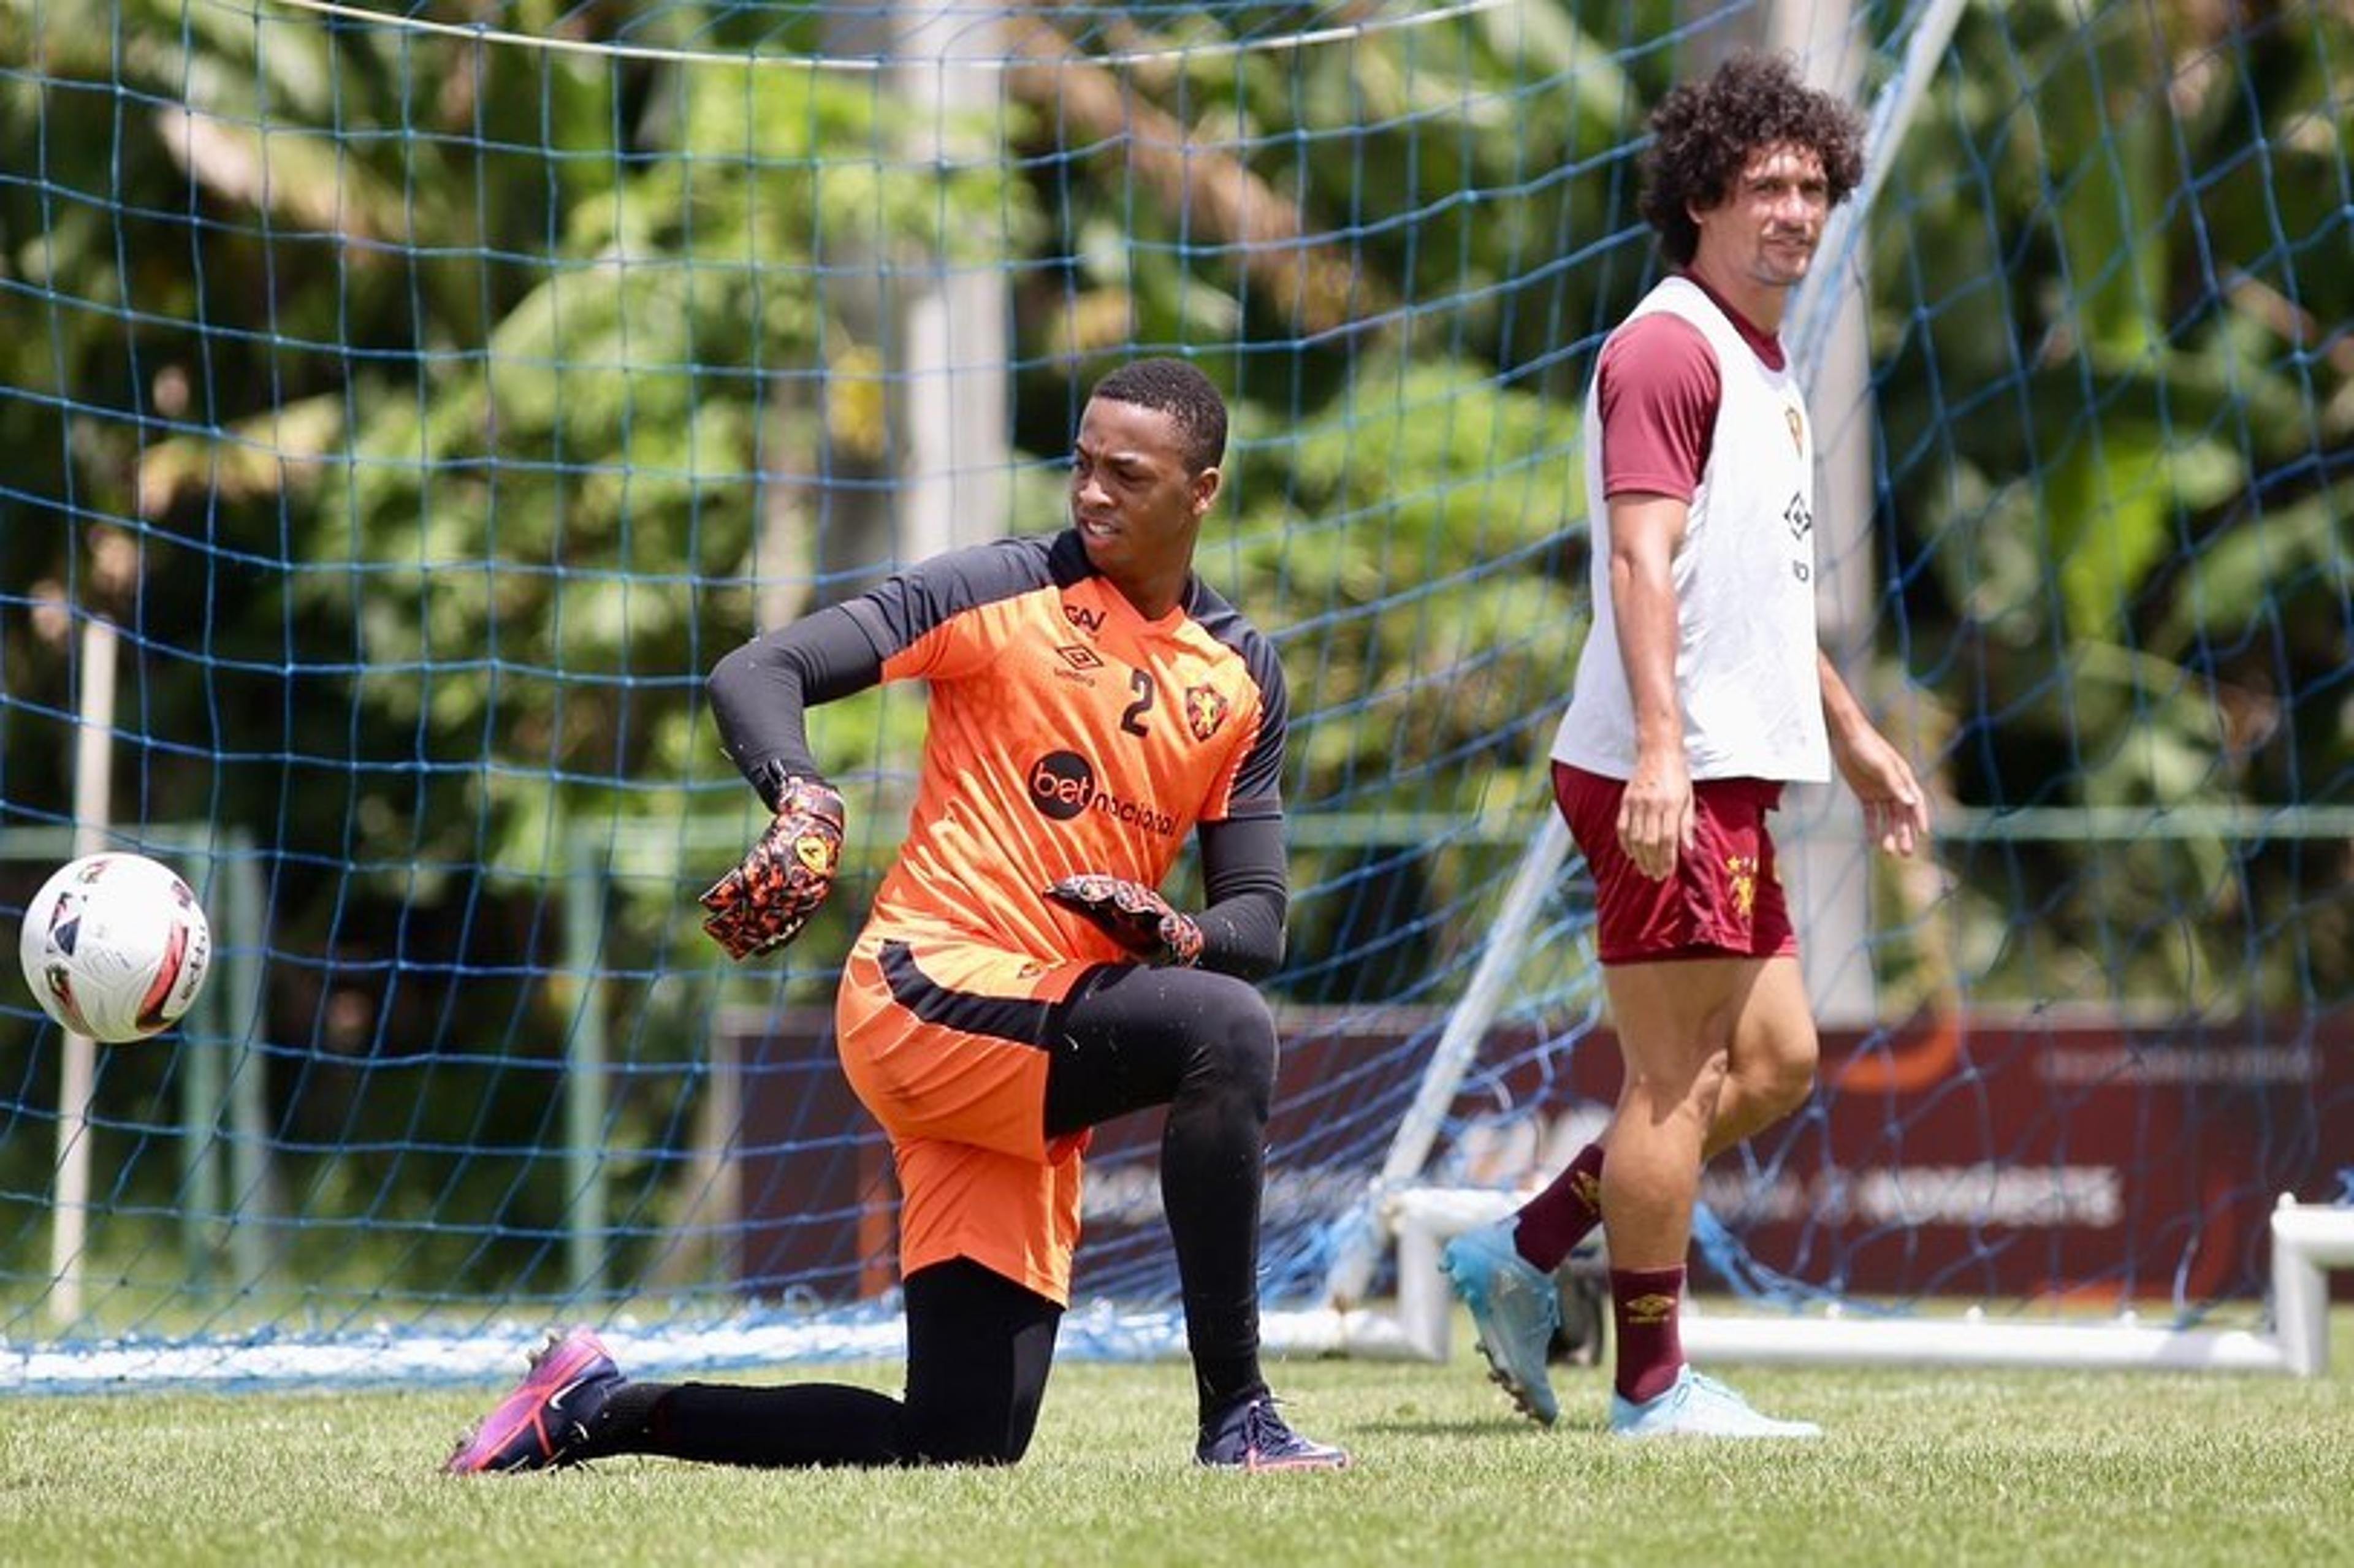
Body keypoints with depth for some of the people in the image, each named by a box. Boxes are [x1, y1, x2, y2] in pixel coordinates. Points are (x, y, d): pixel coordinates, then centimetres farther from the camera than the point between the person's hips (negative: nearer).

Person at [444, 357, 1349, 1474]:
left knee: (965, 1447, -1)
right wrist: (805, 806, -28)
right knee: (1225, 1030, -32)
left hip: (1036, 1086, 6)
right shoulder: (1005, 590, 0)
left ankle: (605, 1409, 16)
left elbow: (1257, 923, 13)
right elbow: (756, 674, -7)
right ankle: (1235, 1418, -28)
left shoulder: (1243, 675, 14)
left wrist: (1172, 933, -11)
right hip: (932, 989, -6)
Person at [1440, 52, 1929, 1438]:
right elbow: (1643, 558, -20)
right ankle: (1654, 1386, -2)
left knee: (1774, 1065, 11)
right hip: (1668, 775, -10)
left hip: (1733, 777, 10)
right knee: (1680, 1078, -7)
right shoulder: (1669, 349, -10)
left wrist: (1856, 739, 33)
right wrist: (1659, 746, -29)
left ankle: (1524, 1252, 17)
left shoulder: (1766, 372, 21)